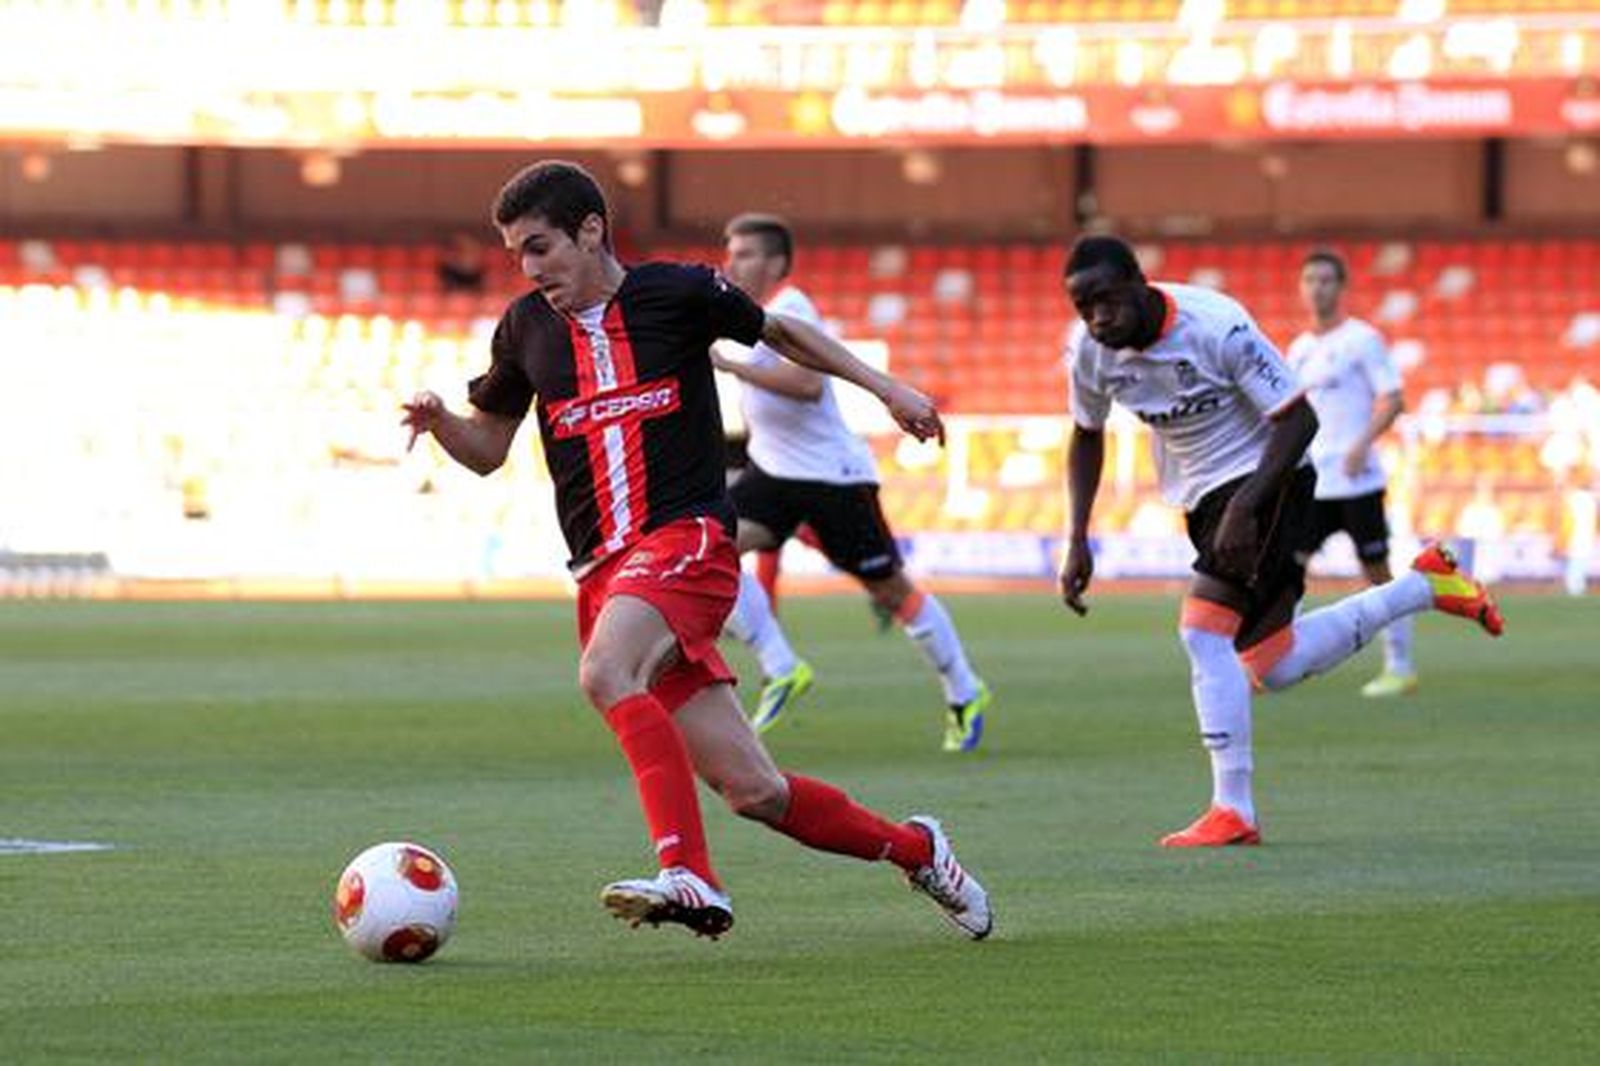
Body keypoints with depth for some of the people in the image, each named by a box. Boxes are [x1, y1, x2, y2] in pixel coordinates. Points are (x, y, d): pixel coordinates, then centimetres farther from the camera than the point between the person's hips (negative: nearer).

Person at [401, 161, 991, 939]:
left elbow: (778, 331, 18)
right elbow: (488, 449, 21)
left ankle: (689, 876, -42)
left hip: (687, 539, -4)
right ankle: (914, 849, 21)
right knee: (753, 793, -2)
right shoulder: (526, 328, 11)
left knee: (605, 674, -36)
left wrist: (885, 388, 18)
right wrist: (438, 422, 0)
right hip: (602, 572, 4)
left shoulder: (677, 292, 0)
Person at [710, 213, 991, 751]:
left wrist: (729, 363, -32)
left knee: (889, 589, 2)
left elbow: (808, 384, -33)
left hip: (831, 474, -8)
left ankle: (964, 693, 19)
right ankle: (781, 670, -10)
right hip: (772, 469, 8)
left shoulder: (788, 309, -17)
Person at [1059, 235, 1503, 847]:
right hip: (1202, 497, 7)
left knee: (1204, 629, -22)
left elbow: (1298, 420, -20)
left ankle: (1233, 811, -16)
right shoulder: (1090, 352, -7)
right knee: (1273, 667, 9)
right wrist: (1078, 539, 2)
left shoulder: (1216, 327, -25)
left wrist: (1245, 506, -31)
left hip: (1265, 476, -7)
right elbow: (1087, 437, 12)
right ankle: (1422, 586, 27)